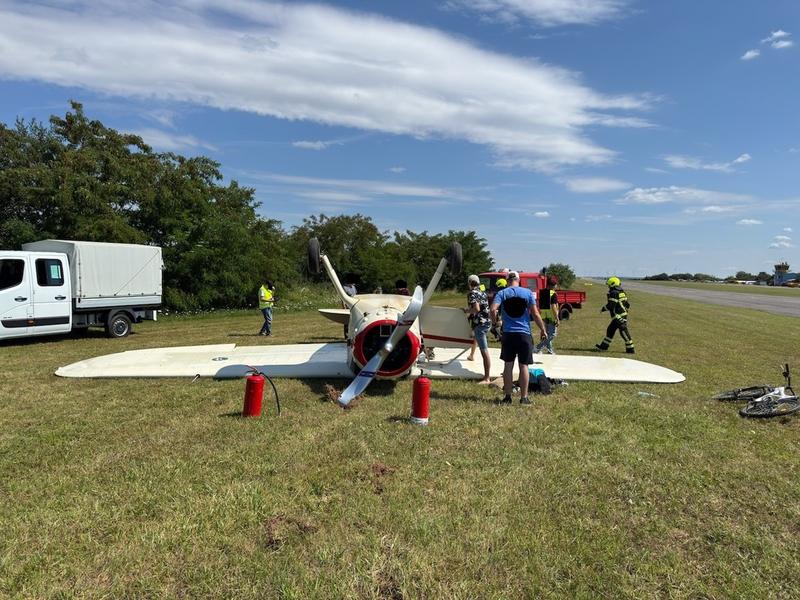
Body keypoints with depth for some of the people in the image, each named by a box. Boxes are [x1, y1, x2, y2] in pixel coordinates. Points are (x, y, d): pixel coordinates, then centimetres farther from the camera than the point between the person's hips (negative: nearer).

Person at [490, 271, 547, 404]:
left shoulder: (502, 293, 0)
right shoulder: (528, 293, 0)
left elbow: (492, 309, -15)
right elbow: (535, 314, -5)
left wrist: (494, 323, 2)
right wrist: (543, 330, 5)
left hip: (508, 334, 1)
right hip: (524, 334, -1)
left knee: (508, 366, 8)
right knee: (523, 366, 6)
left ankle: (507, 397, 12)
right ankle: (524, 397, 8)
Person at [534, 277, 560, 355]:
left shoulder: (542, 293, 8)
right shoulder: (553, 294, -15)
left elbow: (539, 305, 13)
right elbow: (553, 307, -20)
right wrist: (557, 319, -18)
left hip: (544, 317, 8)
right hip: (551, 317, -8)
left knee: (548, 334, 18)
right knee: (553, 335, -1)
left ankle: (550, 351, 24)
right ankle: (537, 348, -8)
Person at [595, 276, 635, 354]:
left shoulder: (614, 293, -13)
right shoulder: (622, 292, 15)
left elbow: (611, 305, -19)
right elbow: (627, 304, 16)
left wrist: (603, 309, -5)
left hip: (618, 316, -10)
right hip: (623, 314, 10)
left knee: (623, 331, -8)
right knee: (610, 330, 16)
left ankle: (630, 349, -5)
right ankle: (604, 346, 24)